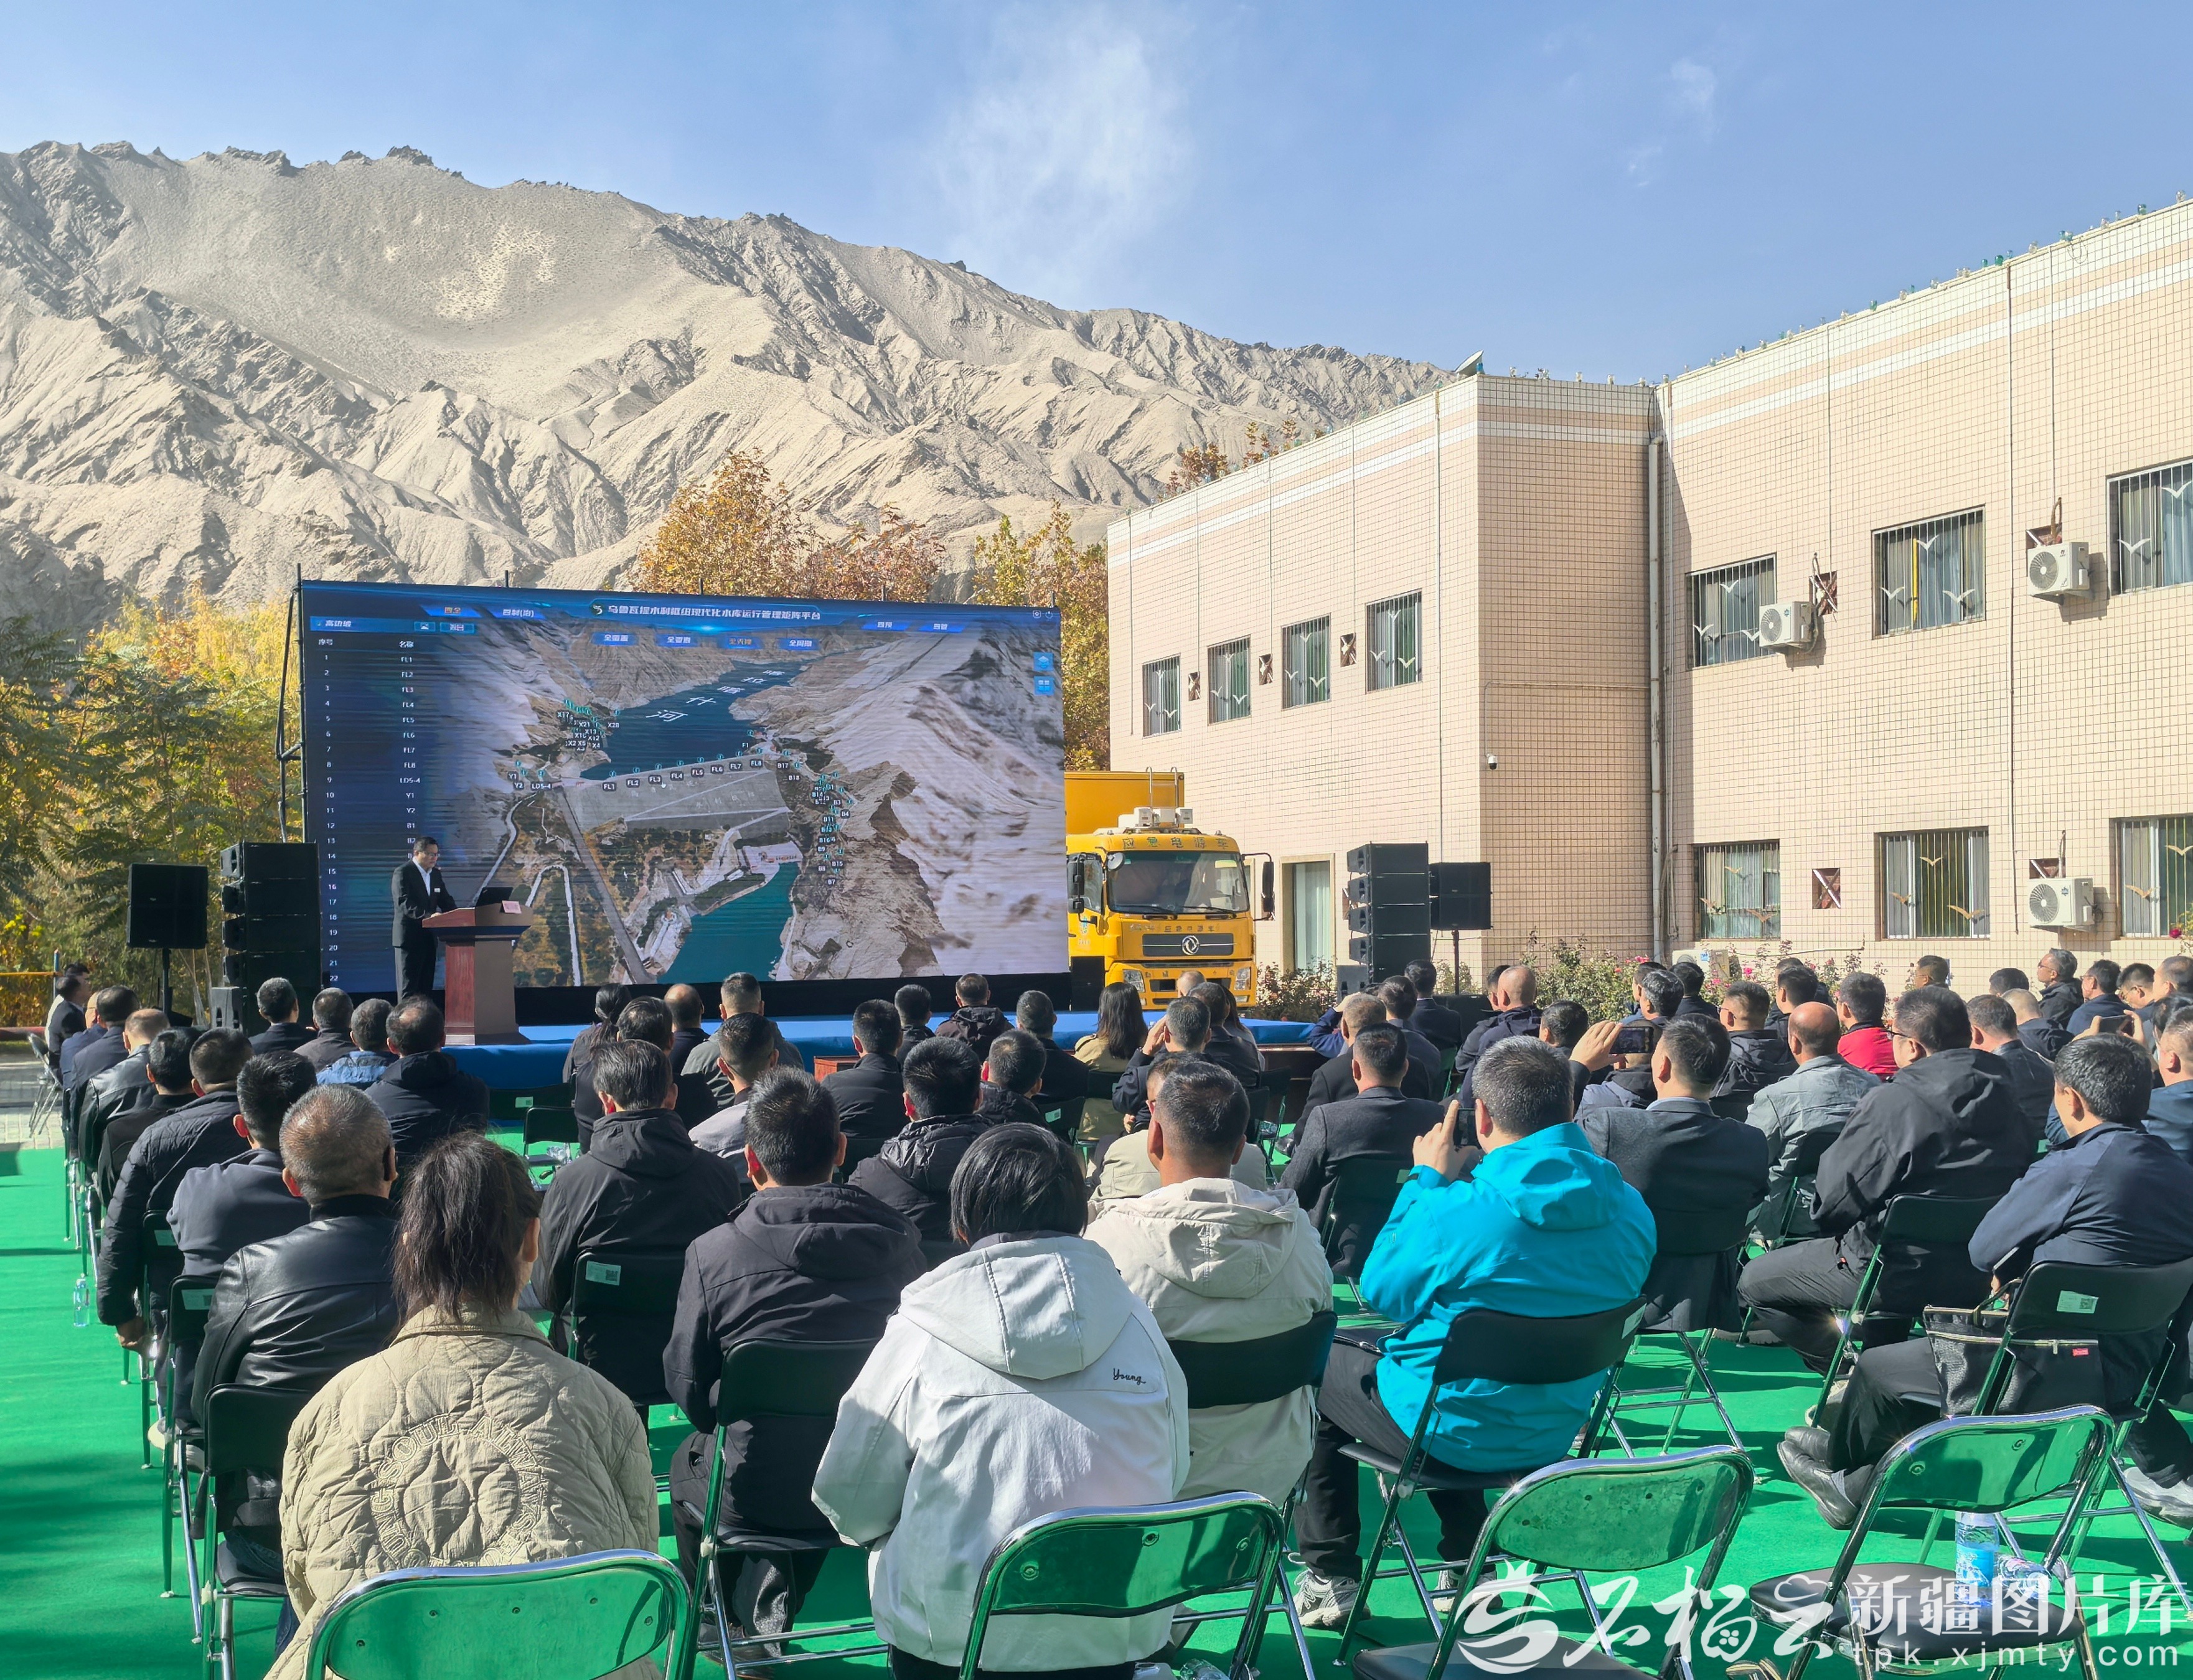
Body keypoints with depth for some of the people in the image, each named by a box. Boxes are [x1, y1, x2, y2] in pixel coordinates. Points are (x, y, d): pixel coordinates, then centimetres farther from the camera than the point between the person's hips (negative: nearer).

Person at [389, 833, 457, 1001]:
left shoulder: (436, 874, 14)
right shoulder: (403, 872, -9)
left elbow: (445, 900, 15)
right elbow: (404, 903, -20)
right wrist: (428, 915, -34)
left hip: (428, 936, 7)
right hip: (409, 936, -7)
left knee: (426, 987, 7)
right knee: (408, 988, -6)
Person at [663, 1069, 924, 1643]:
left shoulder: (713, 1252, -15)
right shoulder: (897, 1240, -9)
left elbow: (687, 1384, -5)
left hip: (757, 1494, -2)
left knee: (687, 1462, 29)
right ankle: (778, 1604, 38)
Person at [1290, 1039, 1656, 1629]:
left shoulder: (1456, 1210, -29)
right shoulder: (1628, 1209, -11)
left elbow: (1382, 1292, -9)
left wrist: (1428, 1179, -3)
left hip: (1456, 1432, -6)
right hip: (1556, 1432, 6)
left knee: (1320, 1362, 21)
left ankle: (1331, 1580, 27)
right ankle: (1471, 1565, 36)